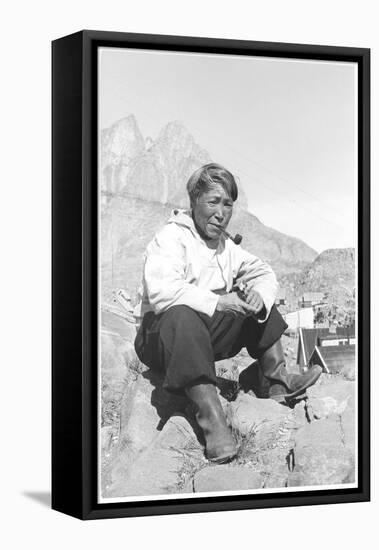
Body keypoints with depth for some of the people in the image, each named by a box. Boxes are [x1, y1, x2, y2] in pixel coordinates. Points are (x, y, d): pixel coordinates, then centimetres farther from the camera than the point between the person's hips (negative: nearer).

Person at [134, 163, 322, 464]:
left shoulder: (227, 245, 13)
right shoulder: (170, 239, -12)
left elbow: (265, 274, 13)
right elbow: (161, 292, -28)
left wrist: (259, 296, -12)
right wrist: (218, 302, -30)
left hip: (209, 333, 8)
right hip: (160, 335, -8)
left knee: (259, 303, 3)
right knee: (182, 316, -40)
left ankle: (278, 381, -6)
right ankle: (212, 418, -45)